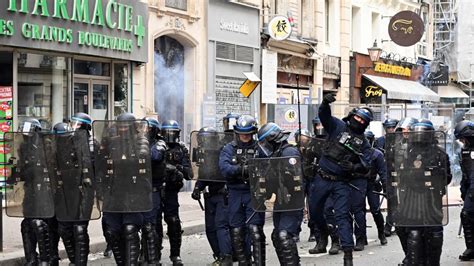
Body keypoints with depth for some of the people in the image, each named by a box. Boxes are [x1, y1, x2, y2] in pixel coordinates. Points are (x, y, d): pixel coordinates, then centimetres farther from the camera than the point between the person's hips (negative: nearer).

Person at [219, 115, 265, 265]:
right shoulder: (229, 149, 7)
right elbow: (224, 168, -9)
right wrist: (240, 169, -24)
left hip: (254, 193, -3)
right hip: (235, 193, 3)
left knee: (255, 230, -10)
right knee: (236, 232, 8)